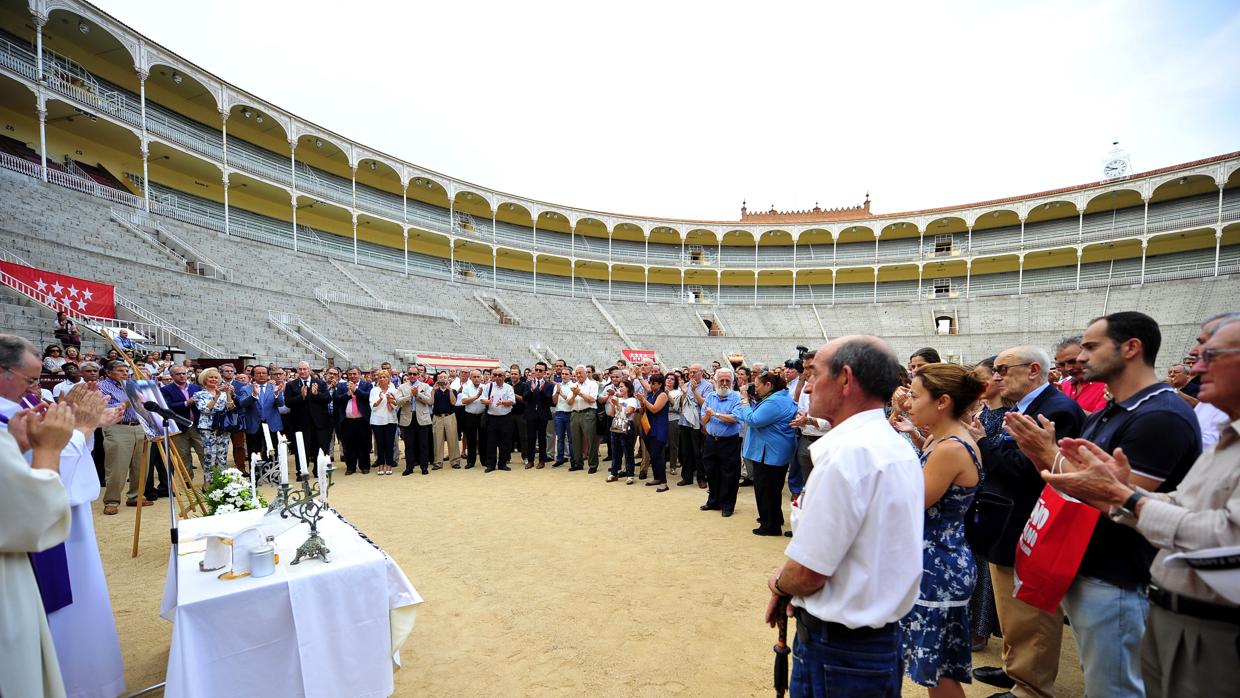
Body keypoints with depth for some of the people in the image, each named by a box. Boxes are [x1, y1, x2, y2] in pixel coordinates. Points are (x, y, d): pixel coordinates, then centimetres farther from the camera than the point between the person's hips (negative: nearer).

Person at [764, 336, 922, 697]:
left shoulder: (848, 452, -27)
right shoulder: (897, 447, 4)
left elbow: (808, 573, -23)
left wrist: (779, 583, -3)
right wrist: (790, 585, 4)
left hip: (841, 650, -8)